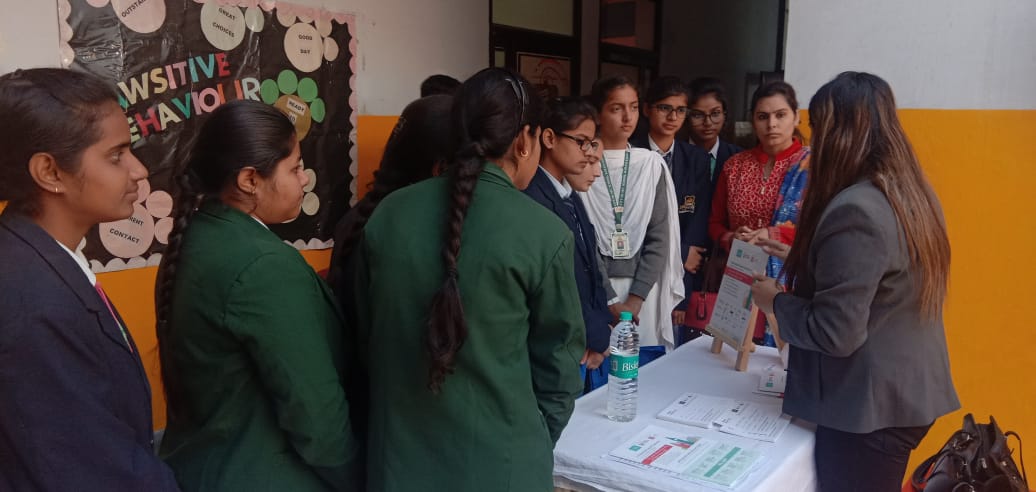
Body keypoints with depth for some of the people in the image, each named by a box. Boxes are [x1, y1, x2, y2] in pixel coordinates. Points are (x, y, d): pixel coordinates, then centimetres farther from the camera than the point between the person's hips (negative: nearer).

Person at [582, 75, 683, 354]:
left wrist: (635, 298, -7)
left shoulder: (651, 164, 4)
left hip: (644, 292, 2)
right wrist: (610, 301, -10)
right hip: (594, 291, -2)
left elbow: (659, 237, 2)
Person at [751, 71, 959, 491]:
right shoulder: (913, 195, 4)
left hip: (869, 409, -9)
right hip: (910, 396, 9)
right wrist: (795, 257, 19)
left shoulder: (854, 209, -24)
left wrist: (775, 302, -9)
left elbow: (836, 333, -24)